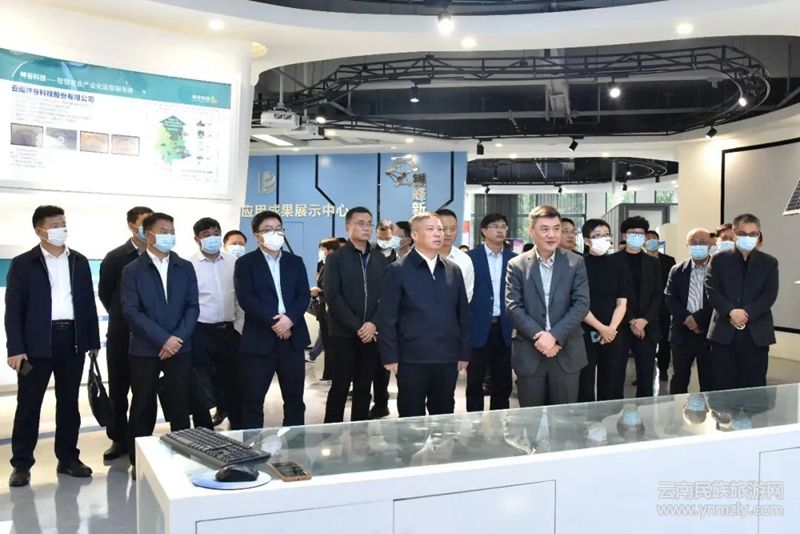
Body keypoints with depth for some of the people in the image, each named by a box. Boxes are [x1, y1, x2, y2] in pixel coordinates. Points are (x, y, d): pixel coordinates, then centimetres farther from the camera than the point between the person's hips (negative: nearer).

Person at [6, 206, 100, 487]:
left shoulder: (79, 261, 9)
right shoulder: (23, 264, -2)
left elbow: (88, 302, 11)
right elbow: (13, 309, -5)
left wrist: (93, 340, 8)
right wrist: (15, 348, -12)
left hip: (73, 340, 3)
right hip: (37, 342, -3)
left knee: (69, 402, 11)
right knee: (29, 404, 3)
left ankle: (68, 458, 21)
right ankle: (21, 463, 13)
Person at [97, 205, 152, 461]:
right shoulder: (115, 257, -1)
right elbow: (104, 293, 8)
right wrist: (121, 316, 11)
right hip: (122, 334, 0)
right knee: (118, 389, 7)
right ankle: (119, 439, 17)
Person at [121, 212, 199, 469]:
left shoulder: (185, 267, 8)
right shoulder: (132, 270, -1)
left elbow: (192, 307, 3)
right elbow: (131, 311, -9)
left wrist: (177, 338, -10)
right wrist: (163, 339, -16)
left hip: (180, 348, 2)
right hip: (144, 350, -2)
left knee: (180, 406, 5)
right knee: (143, 408, 6)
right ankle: (139, 462, 18)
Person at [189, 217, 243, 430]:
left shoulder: (233, 263, 5)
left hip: (228, 331, 4)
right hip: (201, 332, -3)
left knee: (232, 383, 13)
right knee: (200, 389, 7)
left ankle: (239, 431, 25)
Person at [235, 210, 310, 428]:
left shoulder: (295, 262, 14)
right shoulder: (245, 263, 3)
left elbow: (304, 295, 4)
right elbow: (246, 298, -9)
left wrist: (290, 318, -14)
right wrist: (273, 322, -17)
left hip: (292, 338, 4)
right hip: (259, 339, -3)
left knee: (295, 398, 9)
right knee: (252, 399, 1)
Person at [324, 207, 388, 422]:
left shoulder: (380, 260, 11)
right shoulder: (336, 258, 0)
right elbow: (333, 297, -9)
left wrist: (373, 324, -10)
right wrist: (357, 327, -14)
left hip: (371, 334, 4)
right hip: (344, 333, -4)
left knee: (364, 387, 8)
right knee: (340, 387, -1)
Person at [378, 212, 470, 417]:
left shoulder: (453, 270, 10)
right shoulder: (397, 270, -3)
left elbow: (463, 315, 13)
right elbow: (387, 317, -5)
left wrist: (464, 353, 9)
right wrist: (390, 357, -9)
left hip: (447, 359, 4)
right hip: (411, 359, -4)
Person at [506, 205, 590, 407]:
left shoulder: (575, 263, 4)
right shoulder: (517, 265, 2)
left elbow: (582, 303, -4)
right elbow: (513, 307, -4)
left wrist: (555, 335, -15)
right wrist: (538, 336, -15)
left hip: (567, 353, 1)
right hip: (529, 354, 0)